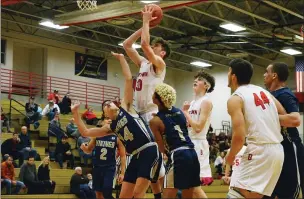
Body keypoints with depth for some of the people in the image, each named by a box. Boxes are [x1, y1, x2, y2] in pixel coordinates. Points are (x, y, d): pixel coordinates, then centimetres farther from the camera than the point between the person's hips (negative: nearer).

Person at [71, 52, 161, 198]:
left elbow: (128, 79, 4)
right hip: (136, 156, 7)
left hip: (149, 151, -7)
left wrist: (121, 59, 6)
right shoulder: (111, 128, 18)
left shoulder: (125, 108, 7)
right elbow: (85, 132, 17)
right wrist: (75, 113, 15)